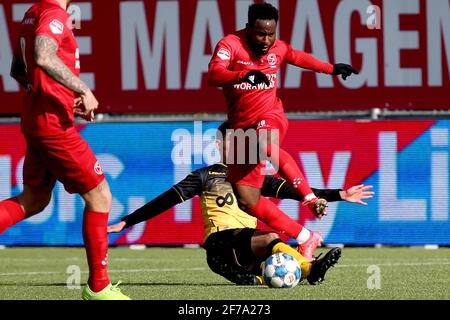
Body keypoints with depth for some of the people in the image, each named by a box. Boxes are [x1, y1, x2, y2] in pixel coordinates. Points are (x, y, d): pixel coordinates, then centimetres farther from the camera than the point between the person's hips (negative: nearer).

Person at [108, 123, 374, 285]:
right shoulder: (206, 177, 14)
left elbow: (294, 192, 18)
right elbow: (165, 201, 11)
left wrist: (339, 195, 9)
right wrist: (126, 222, 5)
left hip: (249, 242, 5)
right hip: (221, 244, -5)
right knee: (271, 239, -37)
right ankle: (311, 270, -57)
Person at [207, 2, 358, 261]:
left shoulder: (277, 48, 2)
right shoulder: (231, 45, -11)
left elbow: (297, 57, 23)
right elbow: (214, 74, -28)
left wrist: (331, 68, 26)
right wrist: (245, 75, -44)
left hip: (270, 116, -1)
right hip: (242, 126, 1)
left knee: (264, 145, -40)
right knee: (247, 200, -8)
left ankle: (310, 198, -33)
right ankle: (305, 238, -3)